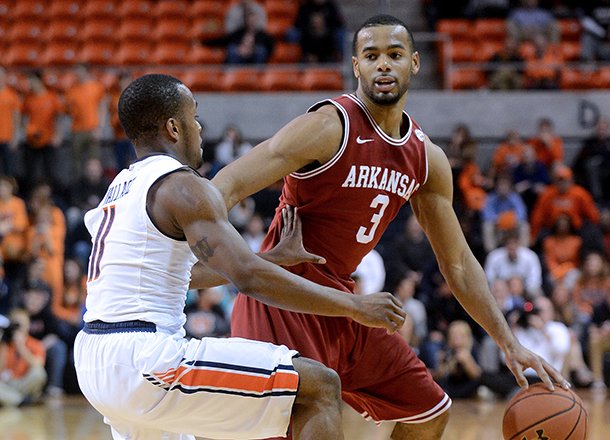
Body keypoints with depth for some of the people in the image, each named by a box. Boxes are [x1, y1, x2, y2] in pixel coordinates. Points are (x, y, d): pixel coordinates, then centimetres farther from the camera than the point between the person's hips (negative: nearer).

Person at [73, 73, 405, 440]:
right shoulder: (183, 186, -7)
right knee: (320, 386, -9)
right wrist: (353, 306, -14)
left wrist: (275, 257, 37)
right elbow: (248, 277, -19)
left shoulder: (122, 188, 20)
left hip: (95, 364, 9)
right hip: (146, 361, -9)